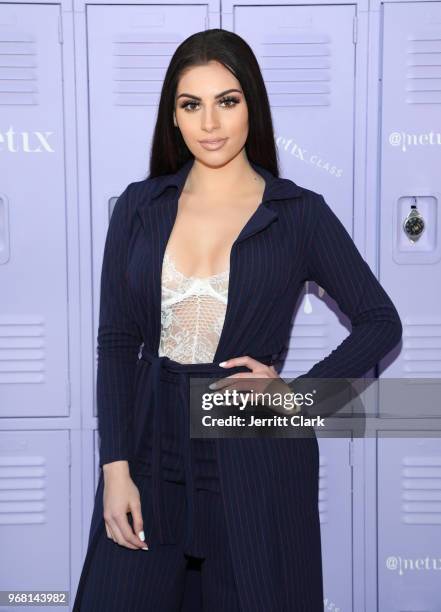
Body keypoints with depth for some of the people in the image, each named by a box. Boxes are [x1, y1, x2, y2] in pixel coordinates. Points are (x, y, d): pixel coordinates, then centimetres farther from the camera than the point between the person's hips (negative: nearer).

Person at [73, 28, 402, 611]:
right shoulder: (140, 206, 3)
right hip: (151, 444, 2)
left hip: (256, 452, -2)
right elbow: (116, 340, 3)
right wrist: (115, 467, -5)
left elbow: (381, 322, 4)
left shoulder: (300, 213, -2)